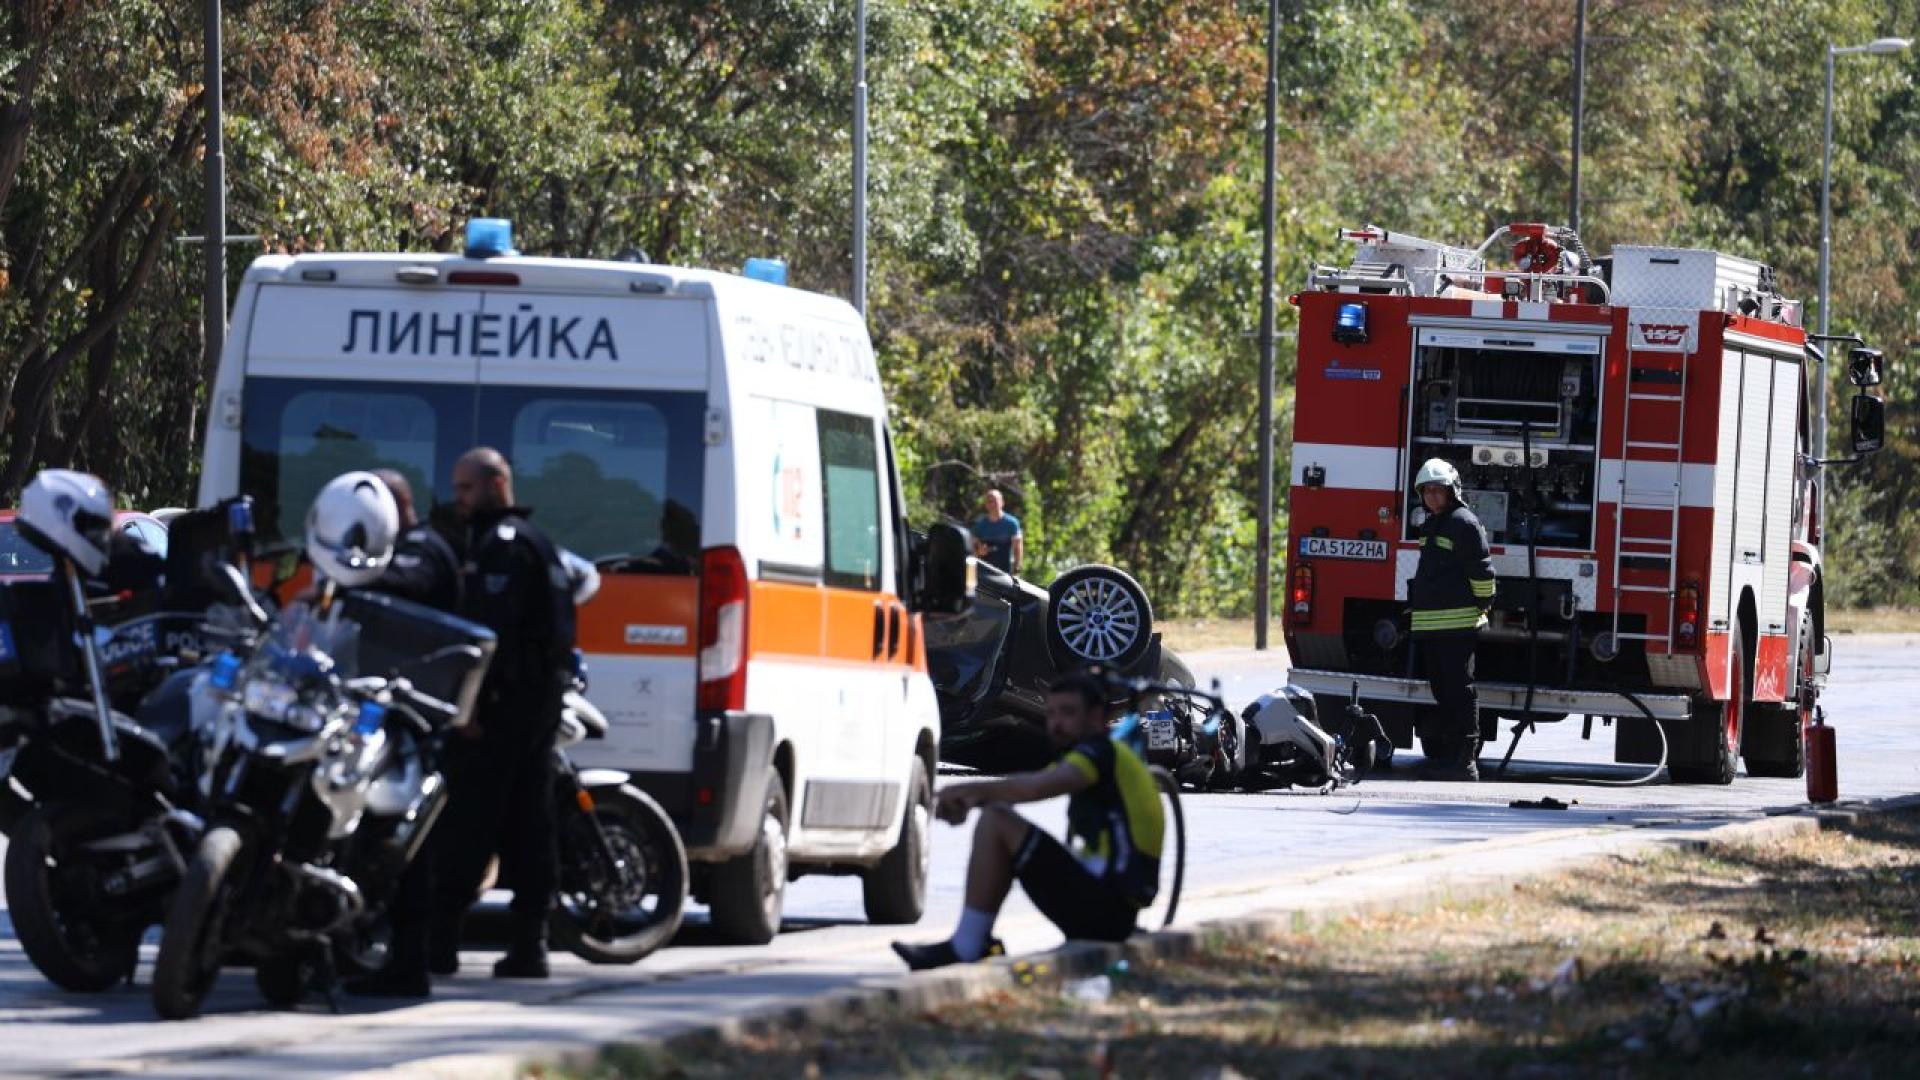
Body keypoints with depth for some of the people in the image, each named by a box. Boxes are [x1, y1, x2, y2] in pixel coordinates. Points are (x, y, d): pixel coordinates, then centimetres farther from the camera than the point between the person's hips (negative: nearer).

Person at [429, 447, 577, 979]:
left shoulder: (502, 544, -11)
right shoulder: (535, 541, 22)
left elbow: (494, 630, -21)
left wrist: (474, 704, -24)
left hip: (506, 698, -10)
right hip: (543, 696, 10)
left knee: (469, 825, -10)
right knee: (528, 829, 8)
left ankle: (438, 941, -11)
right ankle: (528, 945, 6)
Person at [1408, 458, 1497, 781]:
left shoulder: (1463, 522, -9)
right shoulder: (1430, 526, 20)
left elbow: (1482, 570, -12)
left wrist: (1482, 606, -9)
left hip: (1458, 624, -9)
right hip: (1429, 626, 9)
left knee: (1459, 692, -9)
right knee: (1443, 694, 13)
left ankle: (1465, 760, -10)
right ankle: (1446, 755, 18)